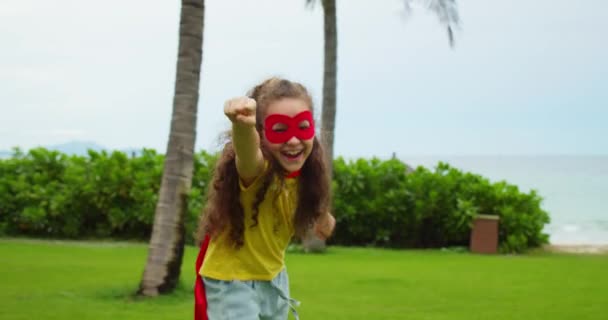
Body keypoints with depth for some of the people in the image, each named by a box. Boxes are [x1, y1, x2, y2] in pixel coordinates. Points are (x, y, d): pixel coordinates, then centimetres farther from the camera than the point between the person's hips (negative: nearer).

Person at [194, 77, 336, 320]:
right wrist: (243, 126, -76)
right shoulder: (255, 169, -30)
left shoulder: (303, 172, -8)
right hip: (231, 282, -7)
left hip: (274, 279, 7)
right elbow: (248, 155, -56)